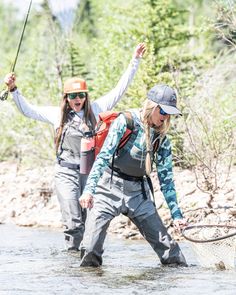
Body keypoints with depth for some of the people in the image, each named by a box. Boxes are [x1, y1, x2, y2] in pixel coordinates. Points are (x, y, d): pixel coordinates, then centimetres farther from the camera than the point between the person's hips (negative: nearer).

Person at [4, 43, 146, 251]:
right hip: (66, 173, -1)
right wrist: (13, 89, 3)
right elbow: (27, 110, 12)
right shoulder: (57, 115, 6)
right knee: (74, 221, -12)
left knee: (88, 220, 3)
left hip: (91, 172, 1)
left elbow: (120, 90, 8)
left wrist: (135, 61, 5)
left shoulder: (95, 110, 6)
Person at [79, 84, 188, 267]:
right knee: (91, 249, -14)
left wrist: (176, 214, 5)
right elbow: (104, 156, -14)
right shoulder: (125, 122, -8)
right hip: (109, 189, -4)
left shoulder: (162, 139, 7)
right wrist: (89, 189, -25)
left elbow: (166, 178, 10)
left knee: (164, 241, 1)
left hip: (138, 192, 4)